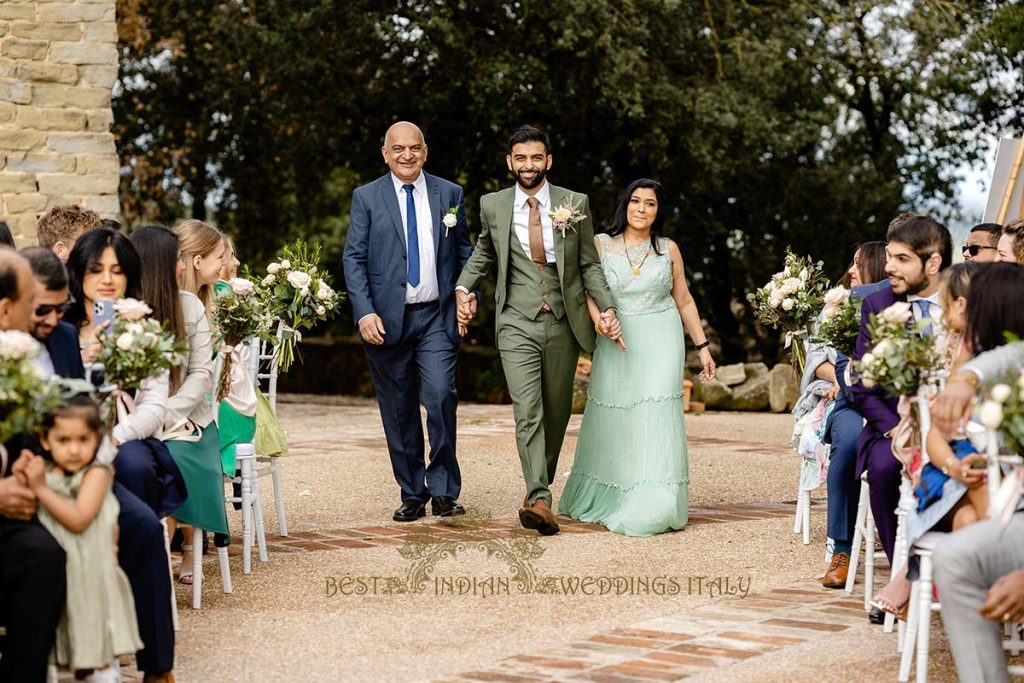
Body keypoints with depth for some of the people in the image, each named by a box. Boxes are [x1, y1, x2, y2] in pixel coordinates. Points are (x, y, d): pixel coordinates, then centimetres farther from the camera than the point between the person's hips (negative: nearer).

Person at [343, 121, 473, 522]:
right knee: (398, 410, 5)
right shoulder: (366, 198, 4)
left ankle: (444, 491, -2)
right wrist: (364, 312, -11)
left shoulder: (449, 194, 9)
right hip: (387, 319, 0)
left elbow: (464, 251, 14)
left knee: (440, 396, -15)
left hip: (437, 316, 0)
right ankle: (412, 495, 15)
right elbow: (354, 259, 0)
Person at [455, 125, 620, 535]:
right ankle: (539, 501, -23)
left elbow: (589, 264, 8)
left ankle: (542, 485, 28)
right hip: (517, 325, -1)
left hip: (564, 325, 2)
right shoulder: (493, 206, 5)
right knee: (528, 413, -15)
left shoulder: (575, 204, 3)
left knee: (557, 414, 10)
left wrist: (607, 307, -3)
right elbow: (483, 253, 23)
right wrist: (464, 288, 9)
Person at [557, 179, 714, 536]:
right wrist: (599, 319, -22)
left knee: (656, 419, -10)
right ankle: (601, 500, 22)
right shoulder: (601, 244, 4)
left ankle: (652, 508, -9)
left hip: (660, 344, 0)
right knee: (612, 423, 5)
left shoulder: (668, 249, 7)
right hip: (616, 345, 0)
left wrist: (703, 347, 10)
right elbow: (587, 290, -3)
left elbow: (684, 301, 12)